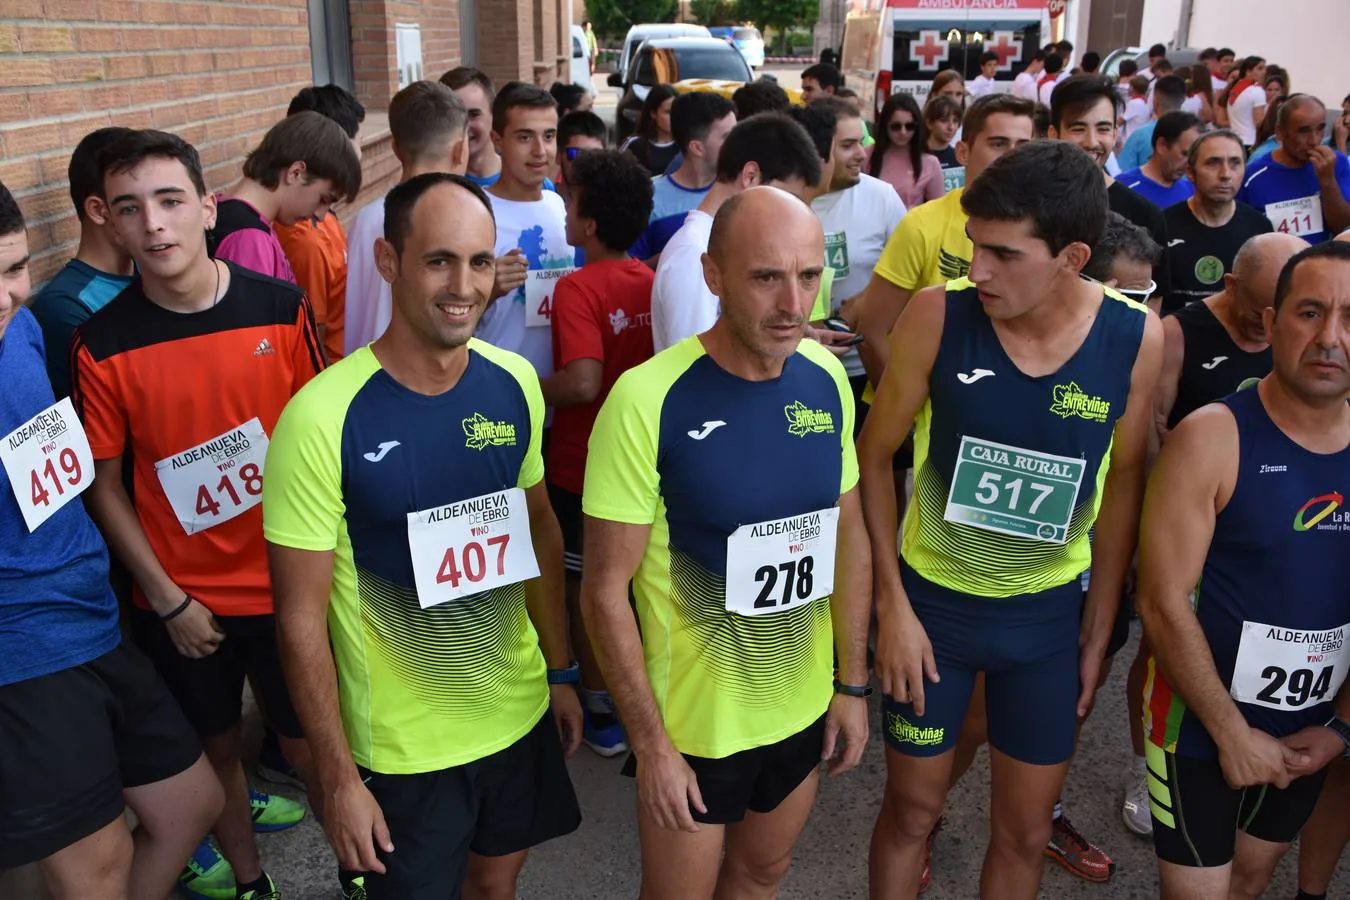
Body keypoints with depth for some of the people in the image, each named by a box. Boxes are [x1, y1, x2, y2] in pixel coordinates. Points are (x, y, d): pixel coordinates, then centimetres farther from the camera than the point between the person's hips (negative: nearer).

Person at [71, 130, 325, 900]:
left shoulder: (282, 308, -9)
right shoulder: (101, 345, -9)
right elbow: (105, 484, -3)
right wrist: (168, 599, -6)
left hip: (287, 586, 0)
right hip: (181, 604, 1)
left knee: (312, 747, 12)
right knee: (217, 747, 18)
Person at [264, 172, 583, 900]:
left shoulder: (514, 382, -6)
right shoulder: (324, 417, -22)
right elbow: (301, 618, -16)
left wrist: (560, 669, 10)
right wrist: (339, 779, -12)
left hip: (520, 714, 5)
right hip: (401, 746, -4)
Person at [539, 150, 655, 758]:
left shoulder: (577, 288, -21)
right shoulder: (653, 283, -1)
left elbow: (582, 383, -32)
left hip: (580, 466, -6)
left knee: (584, 586, 10)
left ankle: (602, 714, 22)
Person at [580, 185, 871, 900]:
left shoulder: (827, 378, -7)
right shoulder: (649, 399, -24)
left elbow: (848, 539, 4)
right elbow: (605, 591, -18)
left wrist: (852, 682, 6)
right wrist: (650, 744, -15)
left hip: (804, 708, 5)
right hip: (693, 722, -4)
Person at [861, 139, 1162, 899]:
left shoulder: (1137, 338, -14)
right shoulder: (939, 313, -19)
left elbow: (1122, 482, -1)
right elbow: (875, 454, -10)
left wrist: (1100, 630, 3)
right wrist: (893, 605, -11)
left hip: (1050, 612, 2)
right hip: (932, 598, -1)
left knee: (1027, 829, 17)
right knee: (912, 809, 15)